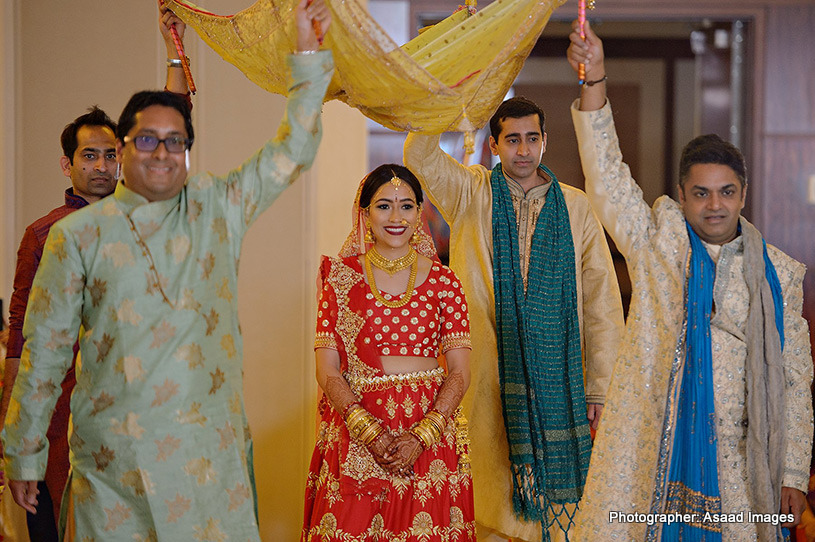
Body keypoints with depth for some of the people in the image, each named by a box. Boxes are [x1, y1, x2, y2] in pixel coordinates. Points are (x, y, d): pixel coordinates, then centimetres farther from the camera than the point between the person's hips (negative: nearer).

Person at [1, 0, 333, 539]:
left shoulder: (218, 209, 6)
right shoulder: (78, 234, 1)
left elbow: (291, 153, 7)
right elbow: (45, 351, 3)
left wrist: (308, 53, 0)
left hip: (211, 450, 2)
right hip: (114, 457, -1)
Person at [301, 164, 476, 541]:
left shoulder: (442, 281, 4)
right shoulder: (342, 278, 3)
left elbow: (460, 374, 1)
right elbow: (327, 372, -1)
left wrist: (420, 437, -12)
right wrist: (372, 435, -13)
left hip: (430, 430, 1)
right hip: (355, 438, 0)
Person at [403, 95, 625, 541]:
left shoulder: (575, 207, 8)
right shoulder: (471, 194, 7)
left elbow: (602, 301, 6)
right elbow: (419, 155, -11)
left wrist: (600, 388, 1)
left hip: (557, 377, 1)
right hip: (488, 377, -1)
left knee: (557, 499, 2)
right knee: (494, 495, 0)